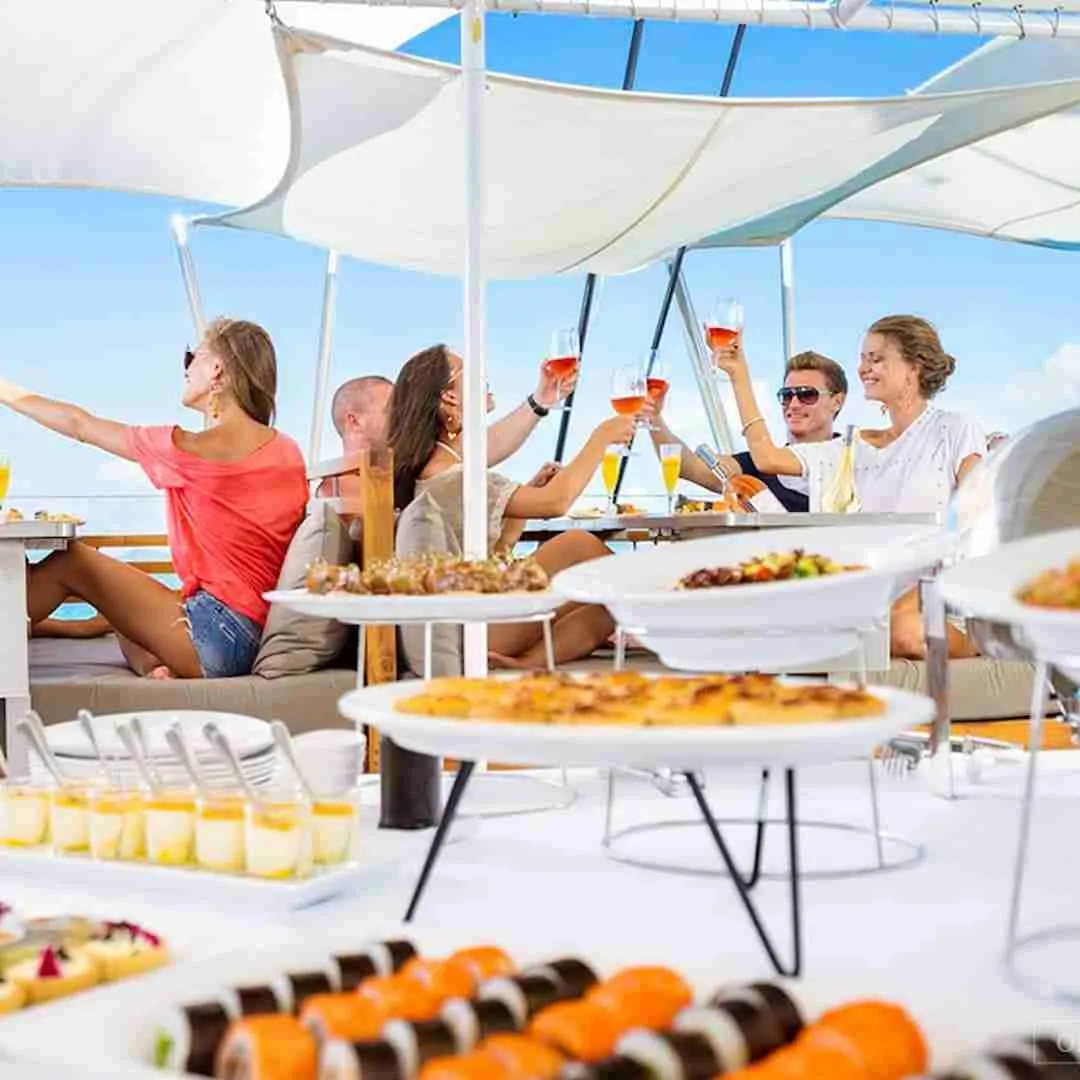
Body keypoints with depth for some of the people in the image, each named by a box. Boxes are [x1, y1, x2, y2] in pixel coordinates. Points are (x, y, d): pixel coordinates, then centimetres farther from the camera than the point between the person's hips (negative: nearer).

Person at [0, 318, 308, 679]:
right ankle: (156, 666, 1)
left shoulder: (197, 449, -11)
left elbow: (80, 425, 0)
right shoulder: (289, 452, 8)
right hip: (267, 635, 8)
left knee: (68, 562, 3)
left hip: (223, 634, -8)